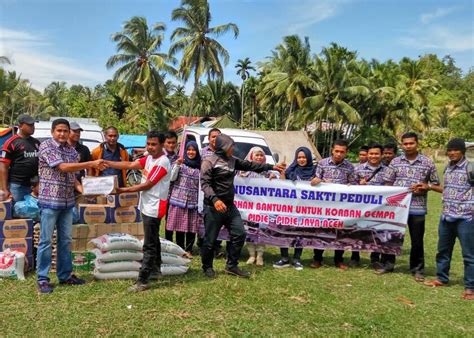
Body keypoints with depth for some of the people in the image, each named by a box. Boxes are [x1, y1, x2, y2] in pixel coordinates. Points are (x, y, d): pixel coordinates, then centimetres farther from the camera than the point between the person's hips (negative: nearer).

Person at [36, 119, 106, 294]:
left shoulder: (71, 150, 10)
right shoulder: (46, 147, -10)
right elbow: (63, 167, -21)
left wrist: (81, 188, -4)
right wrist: (91, 164, -25)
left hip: (67, 202, 6)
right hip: (50, 201, -6)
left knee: (65, 240, 12)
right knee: (46, 240, 0)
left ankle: (65, 275, 22)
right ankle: (42, 279, 9)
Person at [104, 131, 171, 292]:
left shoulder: (162, 162, -17)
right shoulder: (149, 158, 11)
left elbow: (147, 185, -19)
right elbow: (130, 165, 1)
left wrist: (124, 190, -17)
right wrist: (106, 163, -9)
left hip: (154, 208, -9)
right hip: (147, 206, 9)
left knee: (149, 245, -6)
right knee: (153, 240, 21)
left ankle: (143, 281, -2)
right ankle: (155, 268, 35)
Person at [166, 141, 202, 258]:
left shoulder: (200, 167, 9)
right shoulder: (180, 163, 4)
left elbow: (200, 185, 12)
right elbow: (172, 178, -4)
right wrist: (177, 165, -14)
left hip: (193, 201, 2)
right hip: (179, 199, -1)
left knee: (192, 226, 0)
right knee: (179, 225, 1)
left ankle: (189, 249, 12)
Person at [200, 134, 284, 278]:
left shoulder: (232, 160, 12)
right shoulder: (209, 161, -11)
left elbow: (250, 165, 20)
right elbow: (205, 183, -18)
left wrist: (271, 167, 24)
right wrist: (214, 199, -33)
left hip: (230, 206, 8)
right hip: (213, 207, -7)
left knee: (239, 234, 7)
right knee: (210, 240, 2)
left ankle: (231, 266, 19)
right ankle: (207, 267, 22)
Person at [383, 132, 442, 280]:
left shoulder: (427, 163, 2)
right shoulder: (395, 162, 4)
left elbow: (436, 185, 9)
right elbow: (387, 184, 4)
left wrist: (427, 186, -13)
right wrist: (407, 189, -9)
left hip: (417, 208, -1)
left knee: (417, 240, 7)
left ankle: (417, 269, 23)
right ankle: (388, 264, 26)